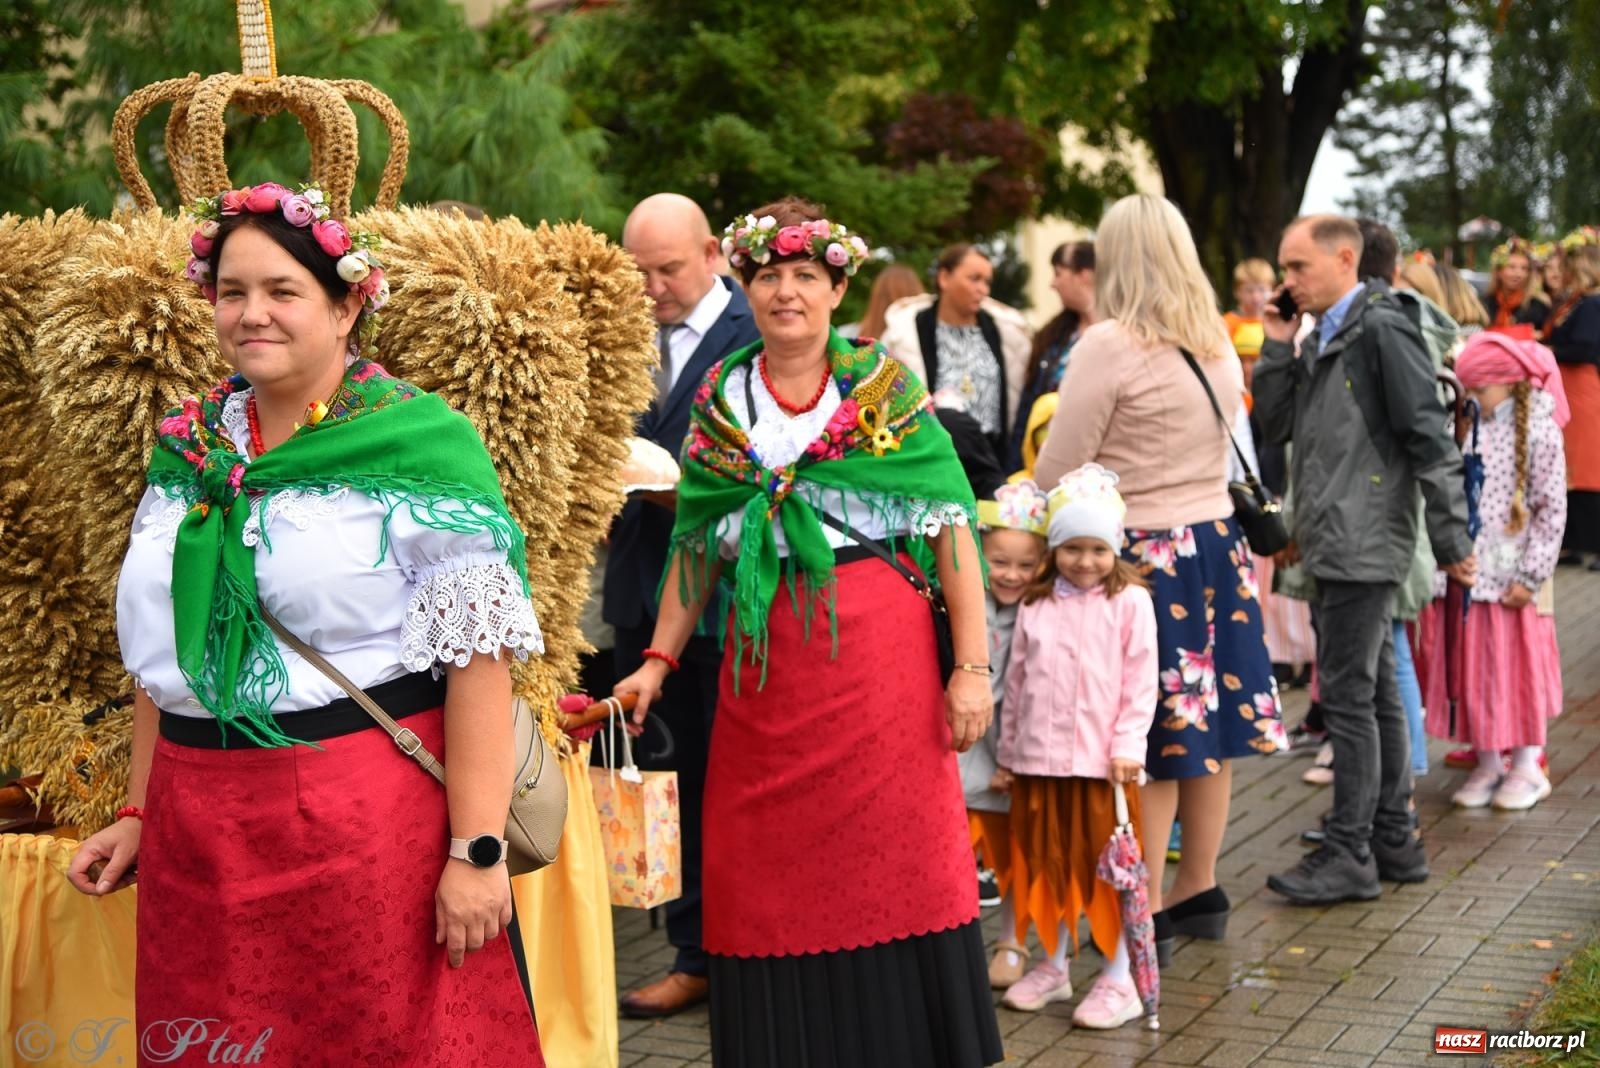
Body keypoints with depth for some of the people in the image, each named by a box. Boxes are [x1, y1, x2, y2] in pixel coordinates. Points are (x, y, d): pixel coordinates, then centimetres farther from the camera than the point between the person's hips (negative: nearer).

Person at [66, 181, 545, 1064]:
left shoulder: (418, 443, -9)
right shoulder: (188, 448, 9)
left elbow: (477, 657, -13)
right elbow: (160, 656, 17)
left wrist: (477, 851, -17)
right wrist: (139, 812, 15)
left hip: (372, 822, -5)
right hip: (197, 825, 6)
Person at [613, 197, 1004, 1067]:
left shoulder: (885, 386, 2)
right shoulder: (720, 400, 10)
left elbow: (951, 525, -3)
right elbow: (697, 545, 13)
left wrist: (971, 664, -9)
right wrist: (658, 660, 6)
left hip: (881, 657, -2)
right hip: (766, 664, 3)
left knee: (893, 863, 1)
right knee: (771, 878, 5)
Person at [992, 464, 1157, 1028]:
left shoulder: (1131, 601, -3)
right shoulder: (1035, 604, 7)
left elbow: (1141, 682, -5)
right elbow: (1016, 682, 11)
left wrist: (1128, 745, -12)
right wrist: (1008, 749, 12)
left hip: (1103, 760, -4)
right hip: (1039, 758, 4)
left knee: (1105, 867, 2)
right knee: (1046, 864, 13)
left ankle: (1118, 980, 11)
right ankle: (1052, 966, 27)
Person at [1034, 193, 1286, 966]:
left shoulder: (1111, 345, -15)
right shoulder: (1219, 347, 8)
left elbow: (1058, 468, -13)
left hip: (1140, 554, -7)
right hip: (1215, 540, 7)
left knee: (1148, 740, -1)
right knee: (1207, 727, 13)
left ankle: (1147, 914, 5)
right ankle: (1200, 891, 25)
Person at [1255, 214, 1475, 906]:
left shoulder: (1383, 332, -12)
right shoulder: (1319, 342, 15)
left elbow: (1430, 438, -14)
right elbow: (1276, 425, 12)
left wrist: (1452, 538, -15)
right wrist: (1278, 345, 3)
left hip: (1365, 544, -9)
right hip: (1335, 546, 9)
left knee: (1349, 697, -6)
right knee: (1375, 694, 14)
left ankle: (1350, 854, 0)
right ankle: (1394, 841, 22)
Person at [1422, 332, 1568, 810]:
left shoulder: (1538, 431, -8)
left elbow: (1552, 510, -9)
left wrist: (1530, 575, -13)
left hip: (1510, 577, -5)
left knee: (1519, 669, 5)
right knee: (1471, 670, 8)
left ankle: (1527, 768, 18)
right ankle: (1486, 765, 20)